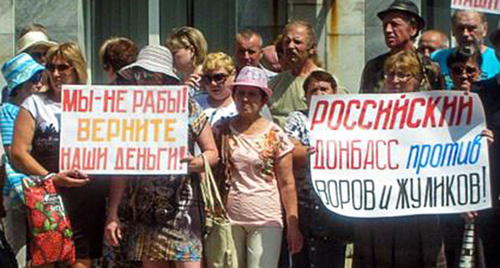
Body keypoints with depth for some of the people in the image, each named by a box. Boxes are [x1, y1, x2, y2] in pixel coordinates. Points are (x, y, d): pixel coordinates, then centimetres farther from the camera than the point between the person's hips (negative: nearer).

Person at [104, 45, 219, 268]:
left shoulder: (188, 109, 1)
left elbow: (212, 153, 6)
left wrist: (196, 163, -17)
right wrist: (112, 215, 4)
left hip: (182, 206, -3)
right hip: (145, 211, 3)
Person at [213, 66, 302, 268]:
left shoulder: (275, 135, 1)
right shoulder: (221, 130, 6)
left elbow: (287, 184, 2)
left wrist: (293, 225, -1)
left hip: (265, 221, -2)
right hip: (228, 219, 2)